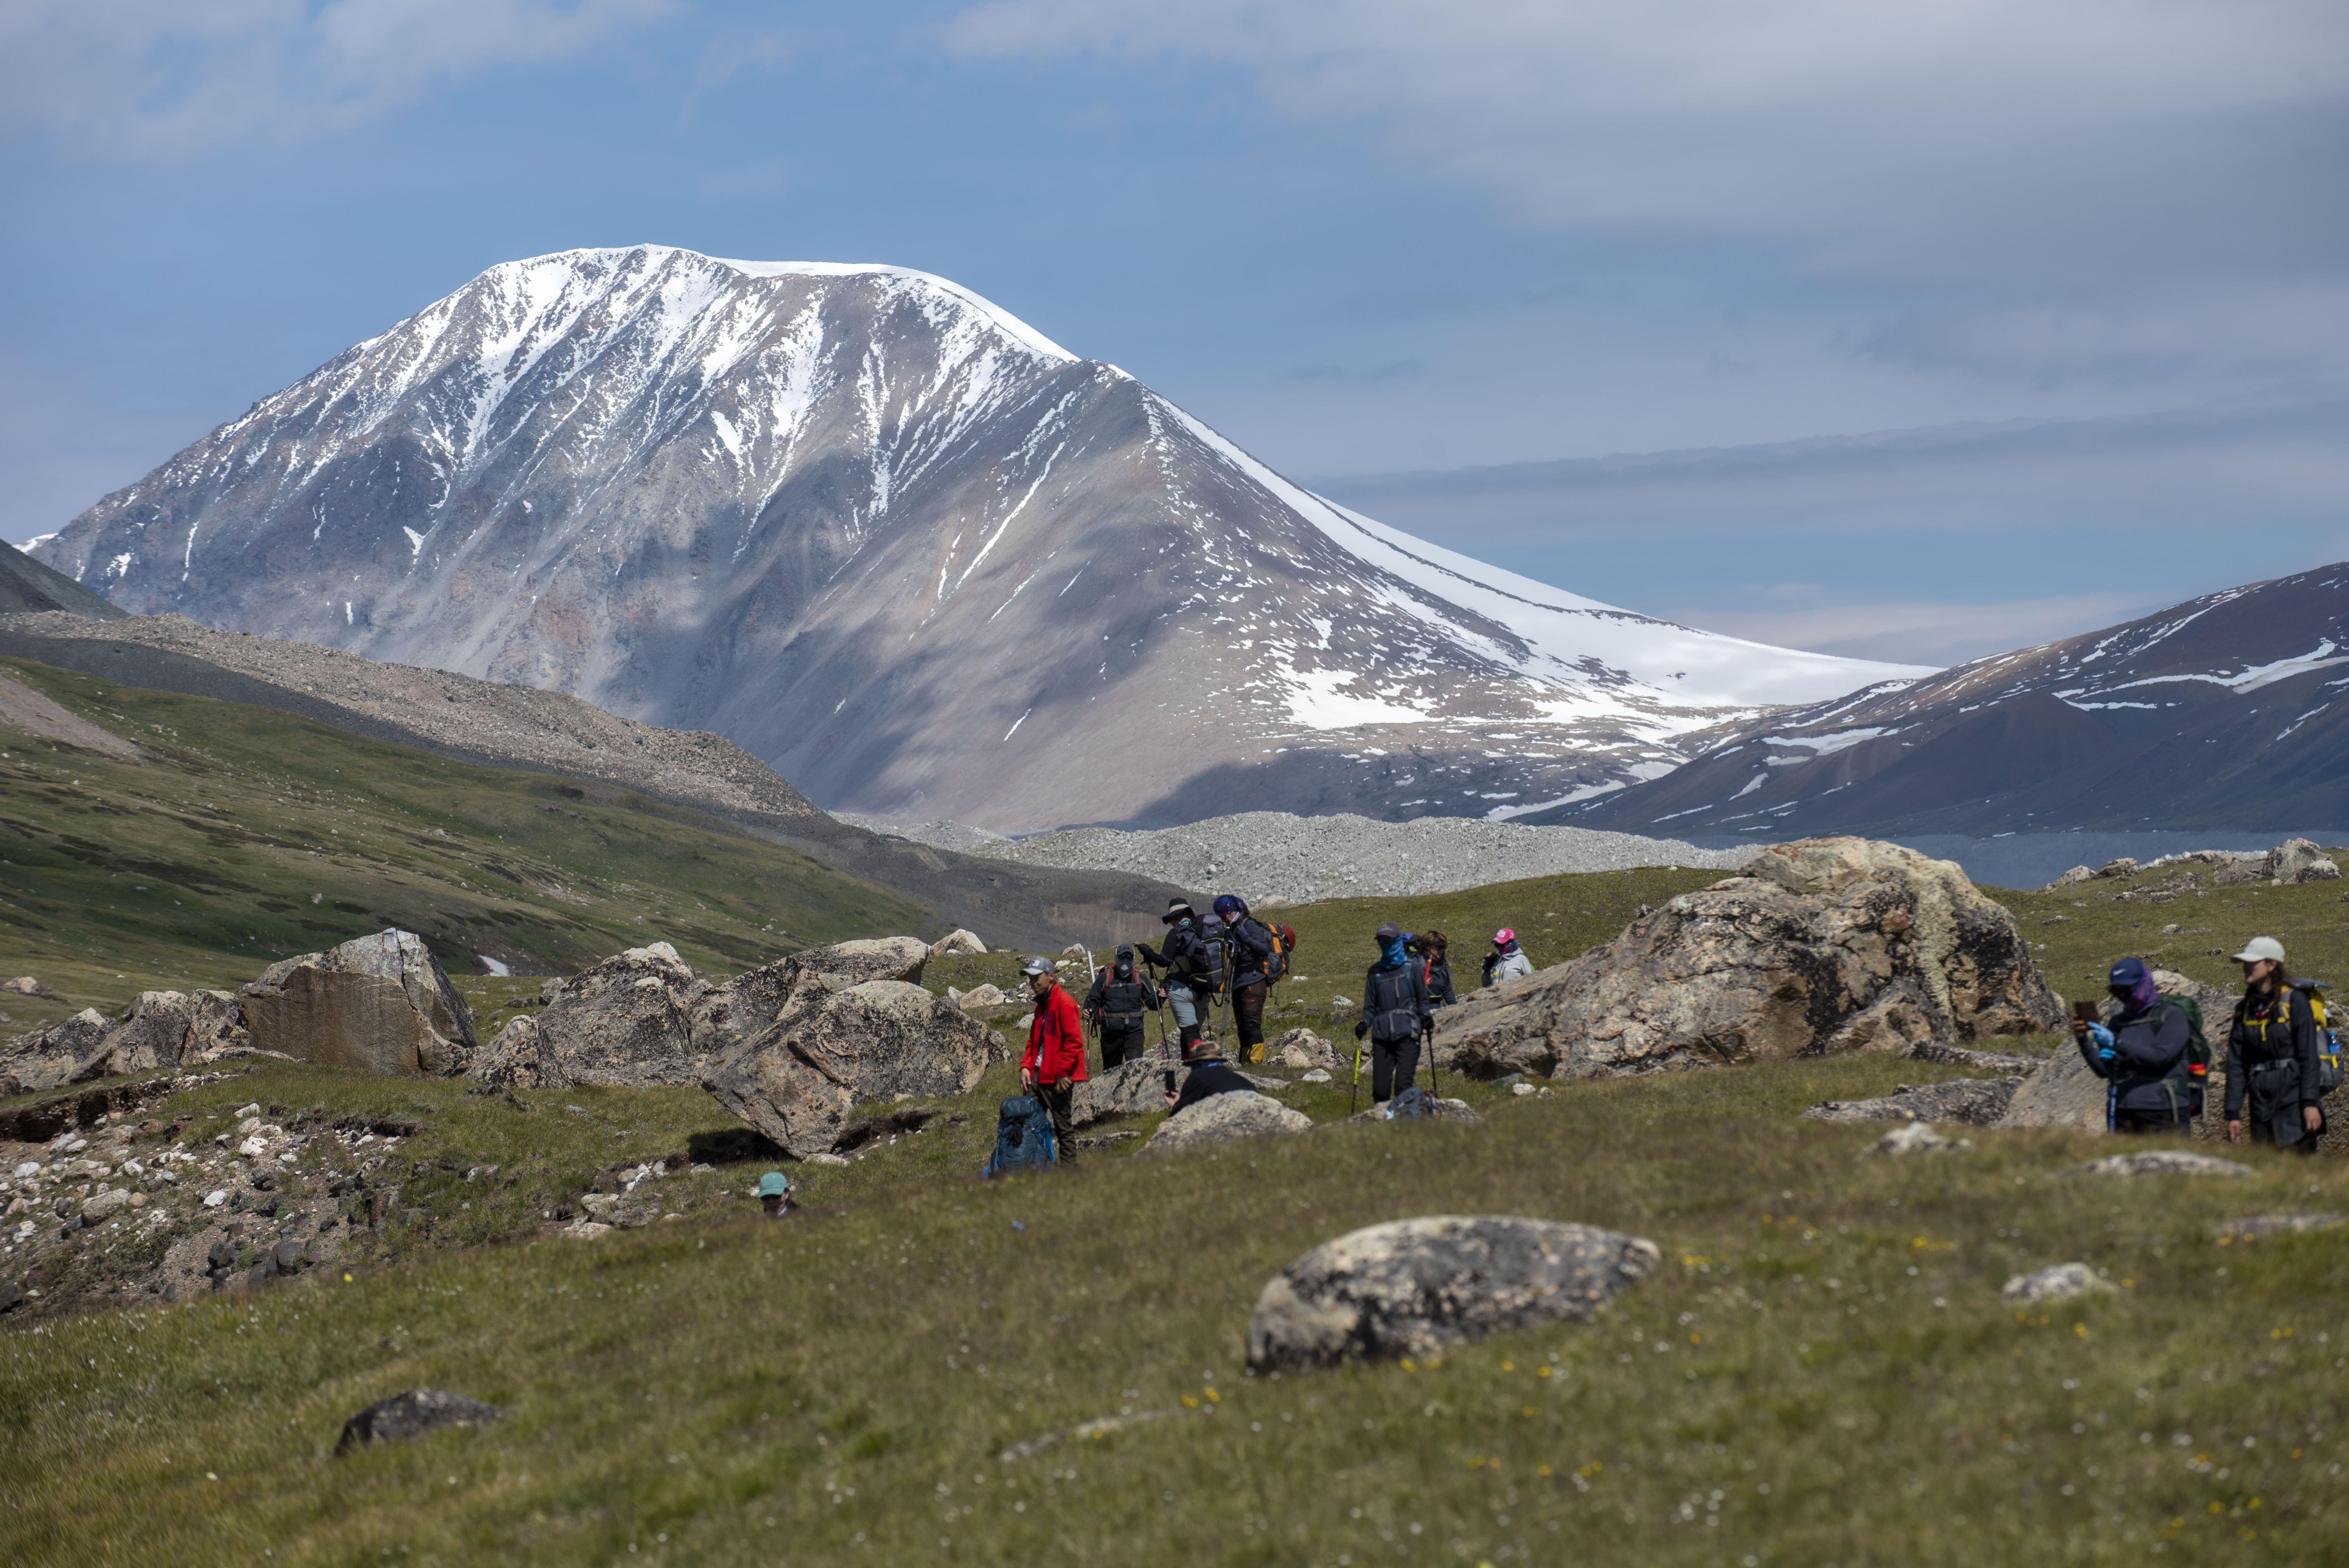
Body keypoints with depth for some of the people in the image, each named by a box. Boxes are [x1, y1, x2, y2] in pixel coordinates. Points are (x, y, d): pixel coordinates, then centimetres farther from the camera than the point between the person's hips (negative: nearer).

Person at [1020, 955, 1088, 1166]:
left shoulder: (1064, 1003, -11)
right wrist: (1026, 1066, 10)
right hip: (1038, 1075, 9)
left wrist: (1062, 1073, -17)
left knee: (1064, 1128, -3)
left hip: (1059, 1078, -9)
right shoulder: (1041, 1005, 18)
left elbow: (1074, 1041, -17)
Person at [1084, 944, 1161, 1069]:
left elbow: (1151, 1003, 12)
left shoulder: (1140, 978, 8)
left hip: (1134, 1031, -1)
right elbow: (1092, 999, 7)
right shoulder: (1104, 978, 4)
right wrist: (1088, 1010, -14)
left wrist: (1159, 999, -11)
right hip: (1111, 1033, 1)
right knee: (1110, 1069, 13)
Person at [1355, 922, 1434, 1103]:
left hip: (1407, 1033, -3)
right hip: (1382, 1035, 3)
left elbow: (1423, 1000, 13)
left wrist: (1426, 1016, -6)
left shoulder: (1411, 968, 9)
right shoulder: (1375, 972, 16)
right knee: (1380, 1088, -3)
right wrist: (1364, 1023, 0)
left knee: (1403, 1085, -14)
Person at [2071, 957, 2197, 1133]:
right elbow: (2103, 1070, 10)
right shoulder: (2118, 1022, 15)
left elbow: (2160, 1057, -14)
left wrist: (2116, 1044, -20)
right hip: (2124, 1114, 4)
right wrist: (2084, 1041, -6)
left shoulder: (2172, 1015, 1)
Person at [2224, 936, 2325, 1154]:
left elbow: (2309, 1056, -8)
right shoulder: (2245, 1009, 12)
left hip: (2294, 1098, -5)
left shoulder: (2295, 1001, -3)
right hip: (2262, 1102, 5)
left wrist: (2311, 1103, -15)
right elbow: (2236, 1065, 11)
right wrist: (2233, 1113, 6)